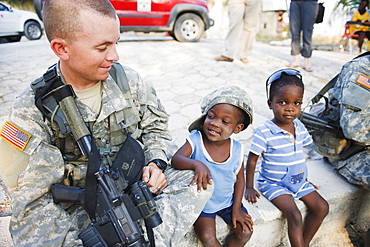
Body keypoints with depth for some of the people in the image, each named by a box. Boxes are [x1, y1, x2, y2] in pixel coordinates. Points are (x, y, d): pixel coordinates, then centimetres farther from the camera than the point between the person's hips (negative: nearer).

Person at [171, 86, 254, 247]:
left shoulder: (237, 149, -12)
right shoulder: (195, 140, -19)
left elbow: (239, 179, 0)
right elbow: (176, 159, -32)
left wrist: (236, 208, -2)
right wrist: (196, 164, -51)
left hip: (228, 201, 3)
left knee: (245, 232, -1)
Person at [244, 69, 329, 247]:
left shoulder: (299, 127, -2)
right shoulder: (264, 132, -21)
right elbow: (252, 160, -14)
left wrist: (304, 178, 15)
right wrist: (249, 187, -11)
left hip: (298, 180, 7)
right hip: (274, 183, -6)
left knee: (322, 207, 2)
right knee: (294, 216, -20)